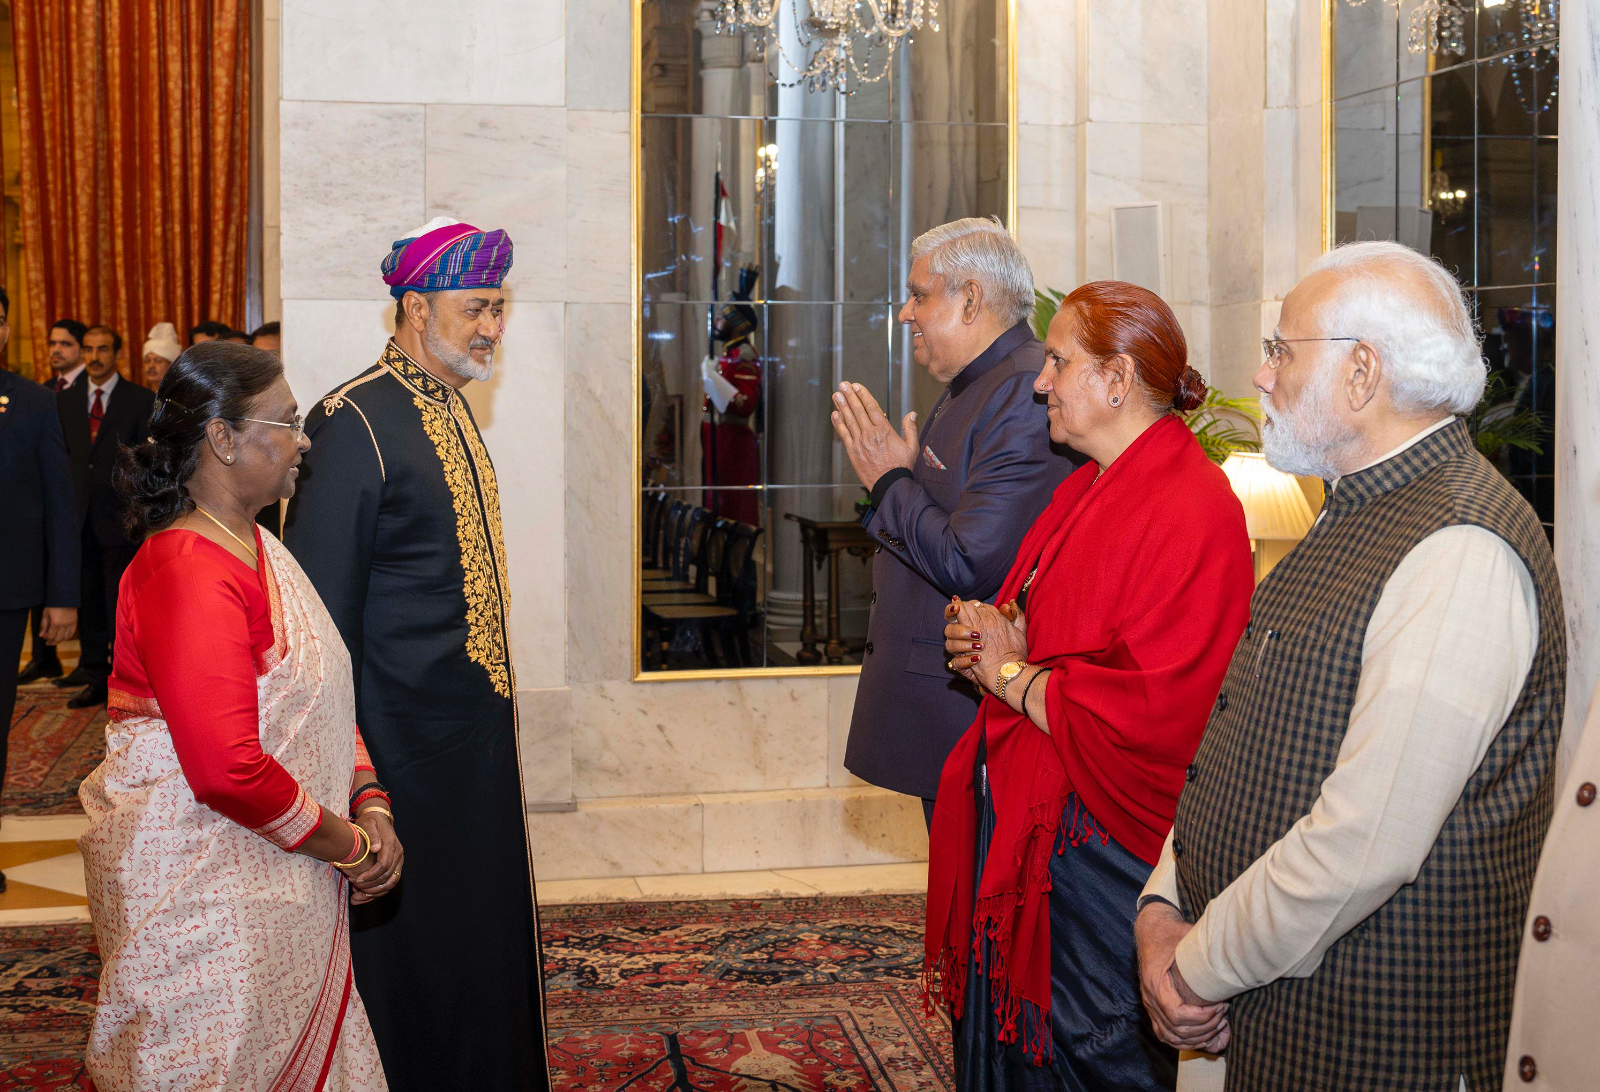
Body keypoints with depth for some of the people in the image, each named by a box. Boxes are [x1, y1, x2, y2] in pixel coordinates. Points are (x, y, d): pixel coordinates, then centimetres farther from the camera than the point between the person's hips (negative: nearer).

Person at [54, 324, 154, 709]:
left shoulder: (141, 400, 0)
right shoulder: (65, 400, 12)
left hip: (120, 518, -4)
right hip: (79, 518, 4)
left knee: (120, 605, -1)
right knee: (88, 604, 8)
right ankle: (95, 676, 17)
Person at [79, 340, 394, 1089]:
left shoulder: (254, 546, 11)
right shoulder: (187, 573, -22)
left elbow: (323, 698, 15)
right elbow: (228, 769, -28)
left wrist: (368, 803, 0)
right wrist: (353, 848, -16)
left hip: (279, 880, 10)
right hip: (202, 884, -9)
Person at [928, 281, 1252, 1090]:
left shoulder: (1190, 512, -19)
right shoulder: (1086, 491, 11)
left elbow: (1143, 713, -25)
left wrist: (1010, 675, -11)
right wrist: (997, 638, -3)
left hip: (1095, 847, -9)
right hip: (1017, 828, 9)